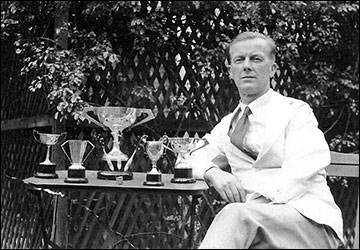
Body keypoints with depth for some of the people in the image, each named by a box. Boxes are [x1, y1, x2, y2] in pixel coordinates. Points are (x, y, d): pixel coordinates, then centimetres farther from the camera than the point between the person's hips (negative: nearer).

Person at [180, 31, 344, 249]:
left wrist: (249, 207, -23)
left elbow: (298, 176, -10)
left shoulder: (296, 111, 5)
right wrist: (213, 173, -12)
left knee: (237, 215, -34)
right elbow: (192, 161, 12)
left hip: (310, 222, -3)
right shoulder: (228, 124, 21)